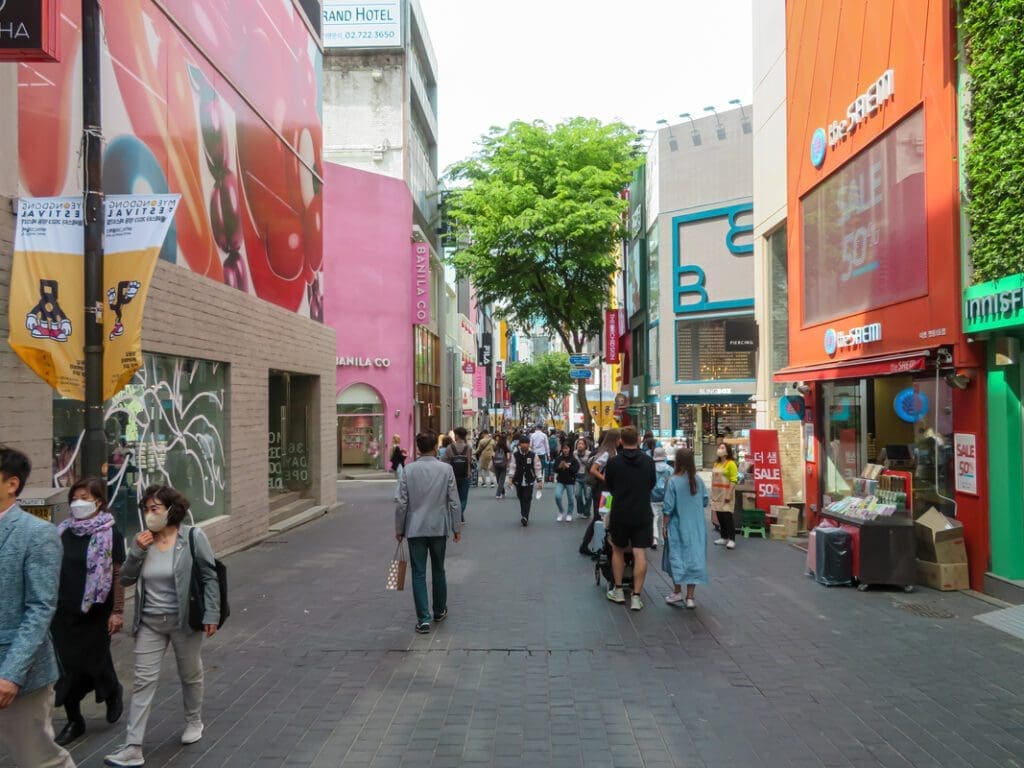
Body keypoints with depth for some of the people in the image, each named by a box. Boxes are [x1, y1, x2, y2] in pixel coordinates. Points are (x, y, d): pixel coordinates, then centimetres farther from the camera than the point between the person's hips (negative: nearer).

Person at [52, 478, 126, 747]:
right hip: (63, 612, 4)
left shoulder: (110, 533, -9)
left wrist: (117, 611, -11)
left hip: (94, 613, -4)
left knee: (95, 661, 7)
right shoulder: (63, 531, 4)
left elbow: (118, 575, -9)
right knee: (65, 666, 7)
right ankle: (74, 720, 23)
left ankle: (113, 692, 38)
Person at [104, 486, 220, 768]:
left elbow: (209, 577, -9)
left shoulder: (193, 537, -12)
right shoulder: (143, 540, 1)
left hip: (184, 620, -3)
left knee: (190, 675, 14)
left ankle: (194, 722, 38)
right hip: (150, 622, 3)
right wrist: (137, 551, -13)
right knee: (143, 681, 1)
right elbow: (125, 579, 2)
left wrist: (211, 615, -12)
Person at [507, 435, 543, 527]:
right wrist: (510, 477, -9)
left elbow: (538, 468, -3)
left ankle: (525, 517, -10)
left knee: (527, 499, -9)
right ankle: (524, 517, 24)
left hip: (529, 481, -2)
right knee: (521, 499, 10)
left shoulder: (533, 455, -7)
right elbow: (513, 466, 0)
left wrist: (539, 481, -4)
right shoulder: (515, 454, -3)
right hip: (518, 480, 2)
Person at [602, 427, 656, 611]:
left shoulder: (613, 462, -10)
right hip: (643, 514, 1)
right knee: (640, 554, 2)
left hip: (620, 513, -1)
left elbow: (609, 486, 5)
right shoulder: (648, 461, -4)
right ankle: (636, 597, 2)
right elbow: (652, 484, 11)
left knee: (618, 550, 17)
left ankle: (618, 591, 24)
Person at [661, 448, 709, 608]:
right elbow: (705, 501, 5)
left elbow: (668, 507, -10)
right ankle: (690, 597, 8)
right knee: (694, 557, 6)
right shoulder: (698, 479, -2)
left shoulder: (674, 481, -12)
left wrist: (665, 526, -1)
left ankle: (677, 592, 18)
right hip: (697, 527, 3)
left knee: (677, 557, 10)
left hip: (678, 526, -3)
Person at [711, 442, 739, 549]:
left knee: (727, 516, -9)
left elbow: (733, 480, -14)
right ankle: (723, 537, 18)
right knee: (720, 516, 9)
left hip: (726, 492, -7)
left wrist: (729, 494, -20)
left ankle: (731, 540, -6)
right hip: (717, 493, 7)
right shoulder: (716, 464, 13)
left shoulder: (731, 464, -9)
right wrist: (712, 493, 12)